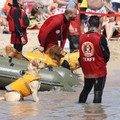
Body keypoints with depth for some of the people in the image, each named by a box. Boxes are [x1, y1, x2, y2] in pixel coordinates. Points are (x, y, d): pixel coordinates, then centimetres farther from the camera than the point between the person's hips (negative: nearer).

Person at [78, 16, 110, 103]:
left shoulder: (82, 37, -2)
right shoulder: (100, 38, -15)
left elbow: (79, 54, 5)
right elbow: (107, 55, -9)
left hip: (87, 70, 5)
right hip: (99, 70, -5)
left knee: (86, 89, 22)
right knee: (98, 92, 0)